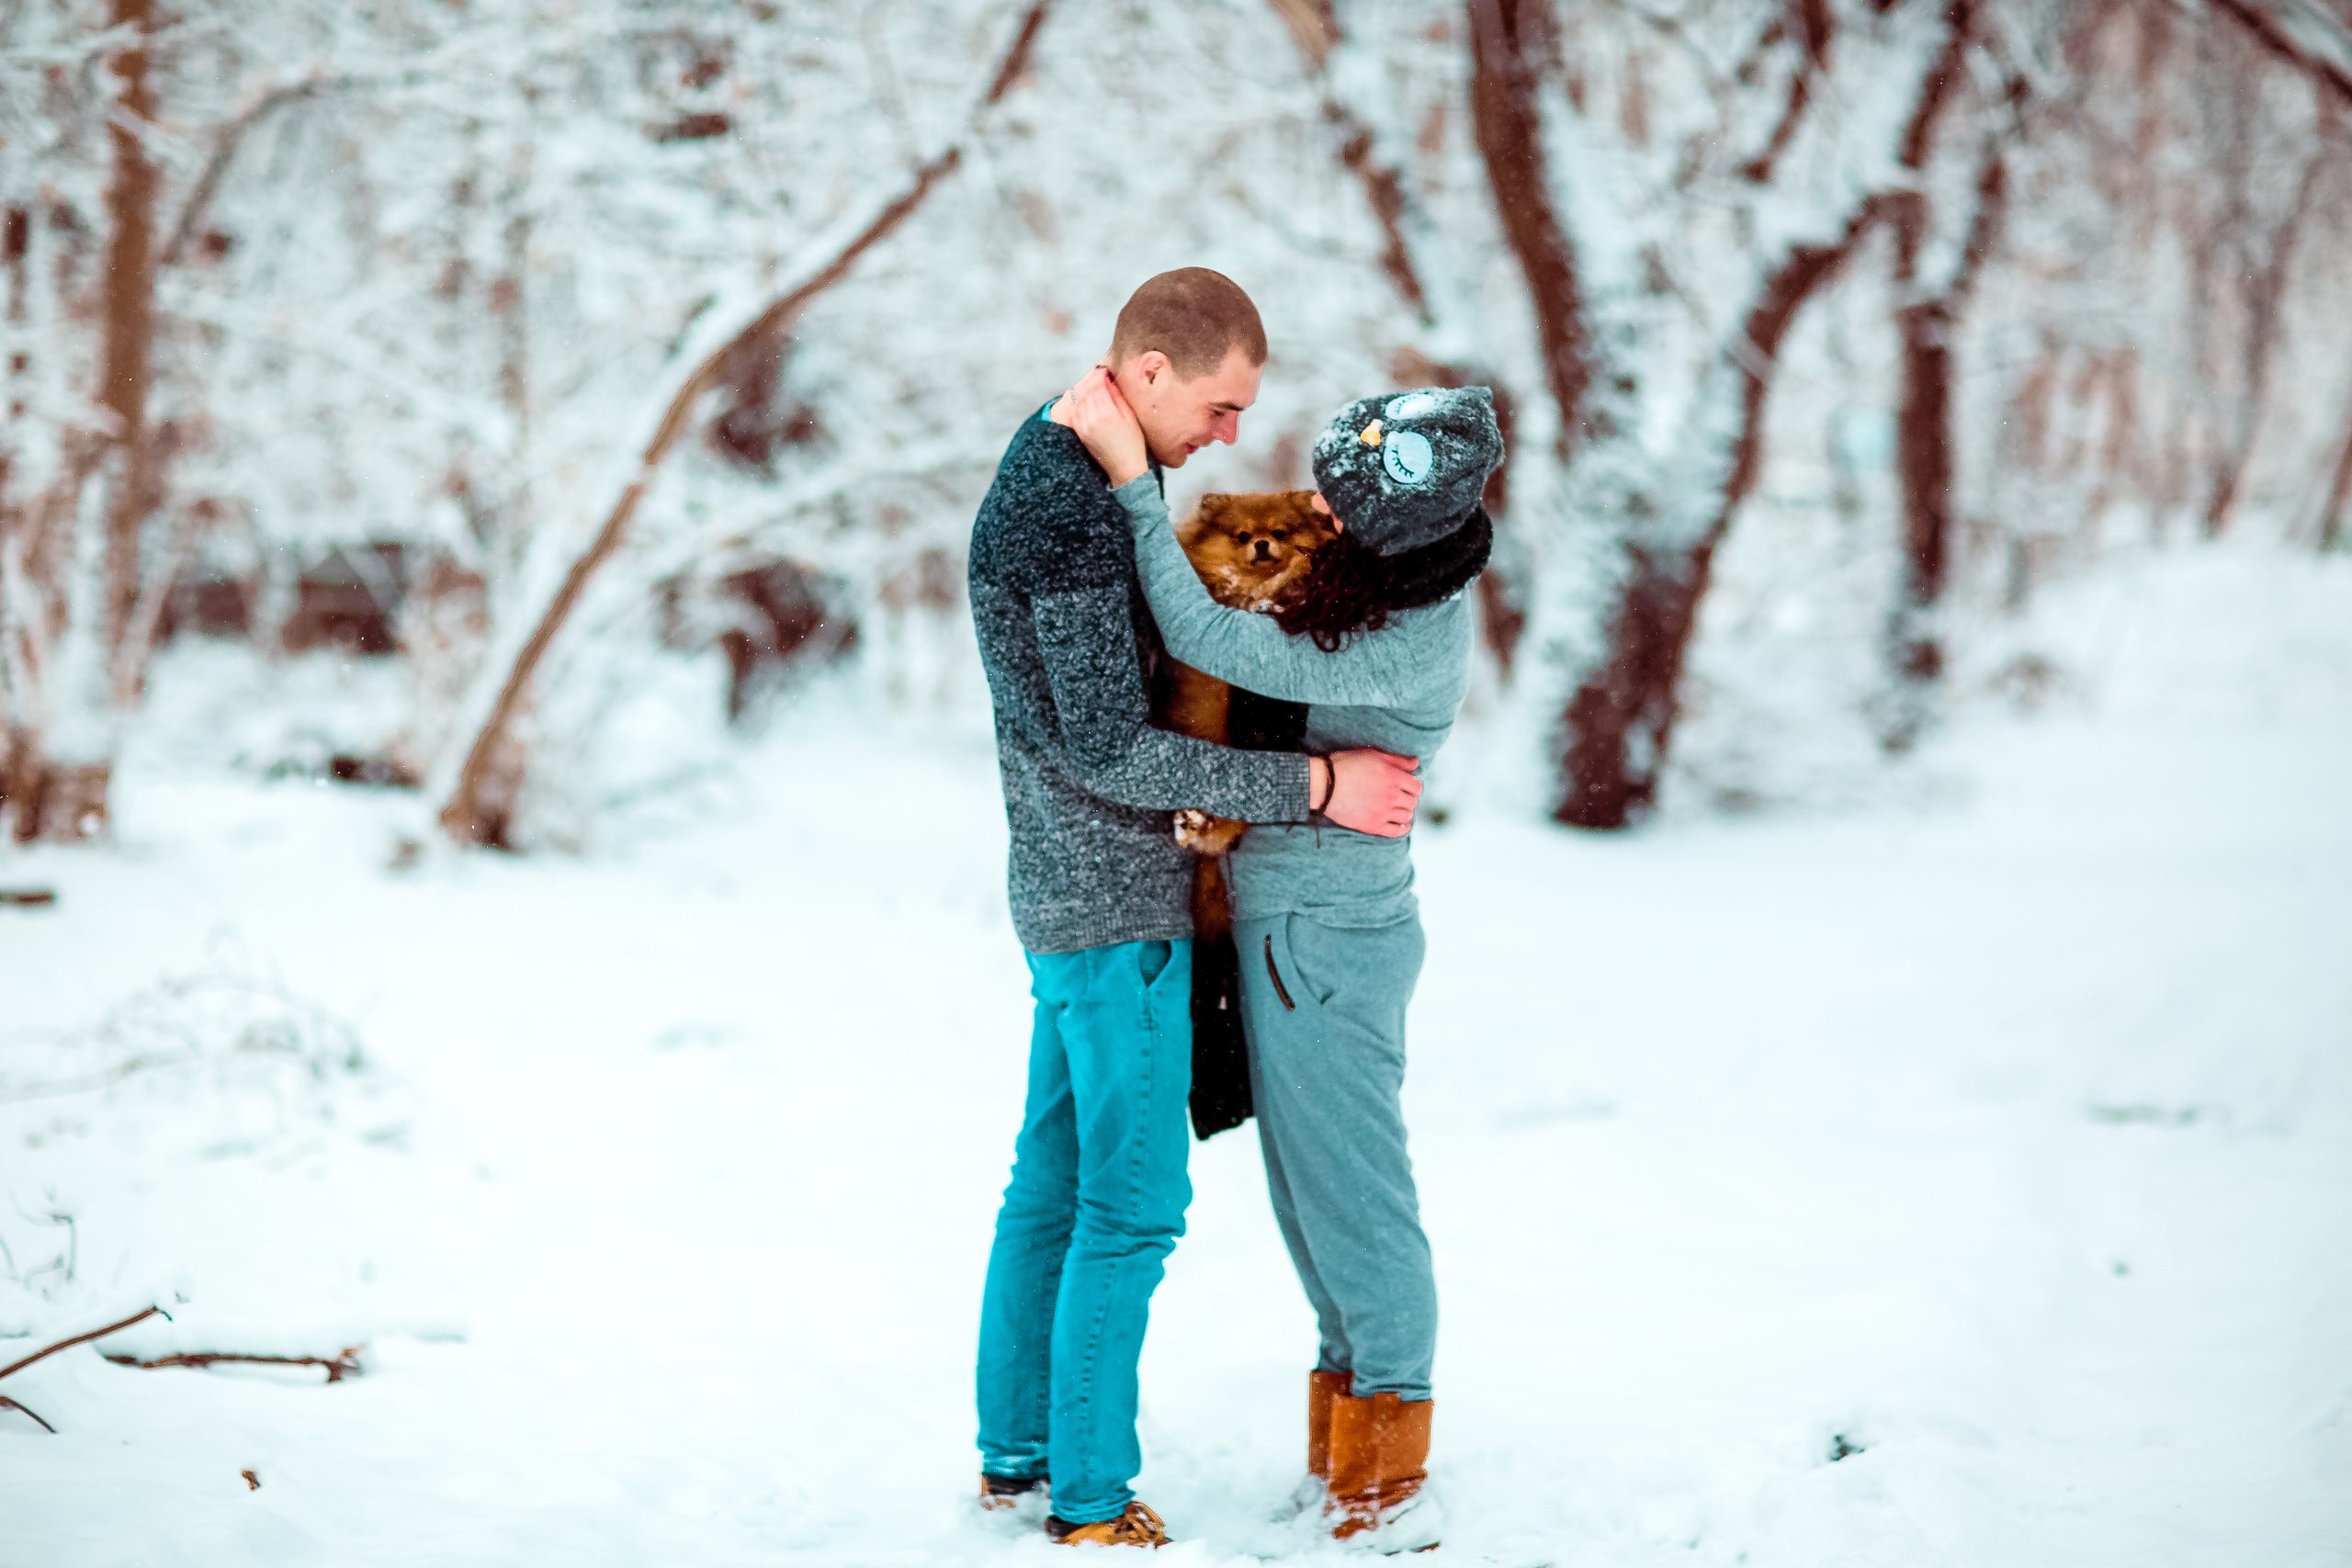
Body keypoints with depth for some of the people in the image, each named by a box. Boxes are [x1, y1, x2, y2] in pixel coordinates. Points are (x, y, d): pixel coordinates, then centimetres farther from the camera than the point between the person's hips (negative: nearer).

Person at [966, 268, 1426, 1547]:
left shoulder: (1068, 467, 10)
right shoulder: (1072, 508, -22)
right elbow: (1106, 750, -23)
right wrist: (1314, 786, -17)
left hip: (1071, 893, 10)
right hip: (1118, 906, -10)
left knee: (1055, 1177, 15)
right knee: (1134, 1201, -3)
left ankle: (1015, 1452, 25)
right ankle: (1091, 1502, 4)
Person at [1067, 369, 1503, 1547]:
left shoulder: (1411, 645, -26)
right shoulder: (1394, 579, 2)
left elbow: (1208, 643, -26)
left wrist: (1132, 481, -25)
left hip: (1324, 939, -9)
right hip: (1297, 922, 9)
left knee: (1346, 1192, 1)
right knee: (1317, 1185, 18)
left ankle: (1390, 1495, 12)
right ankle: (1347, 1462, 30)